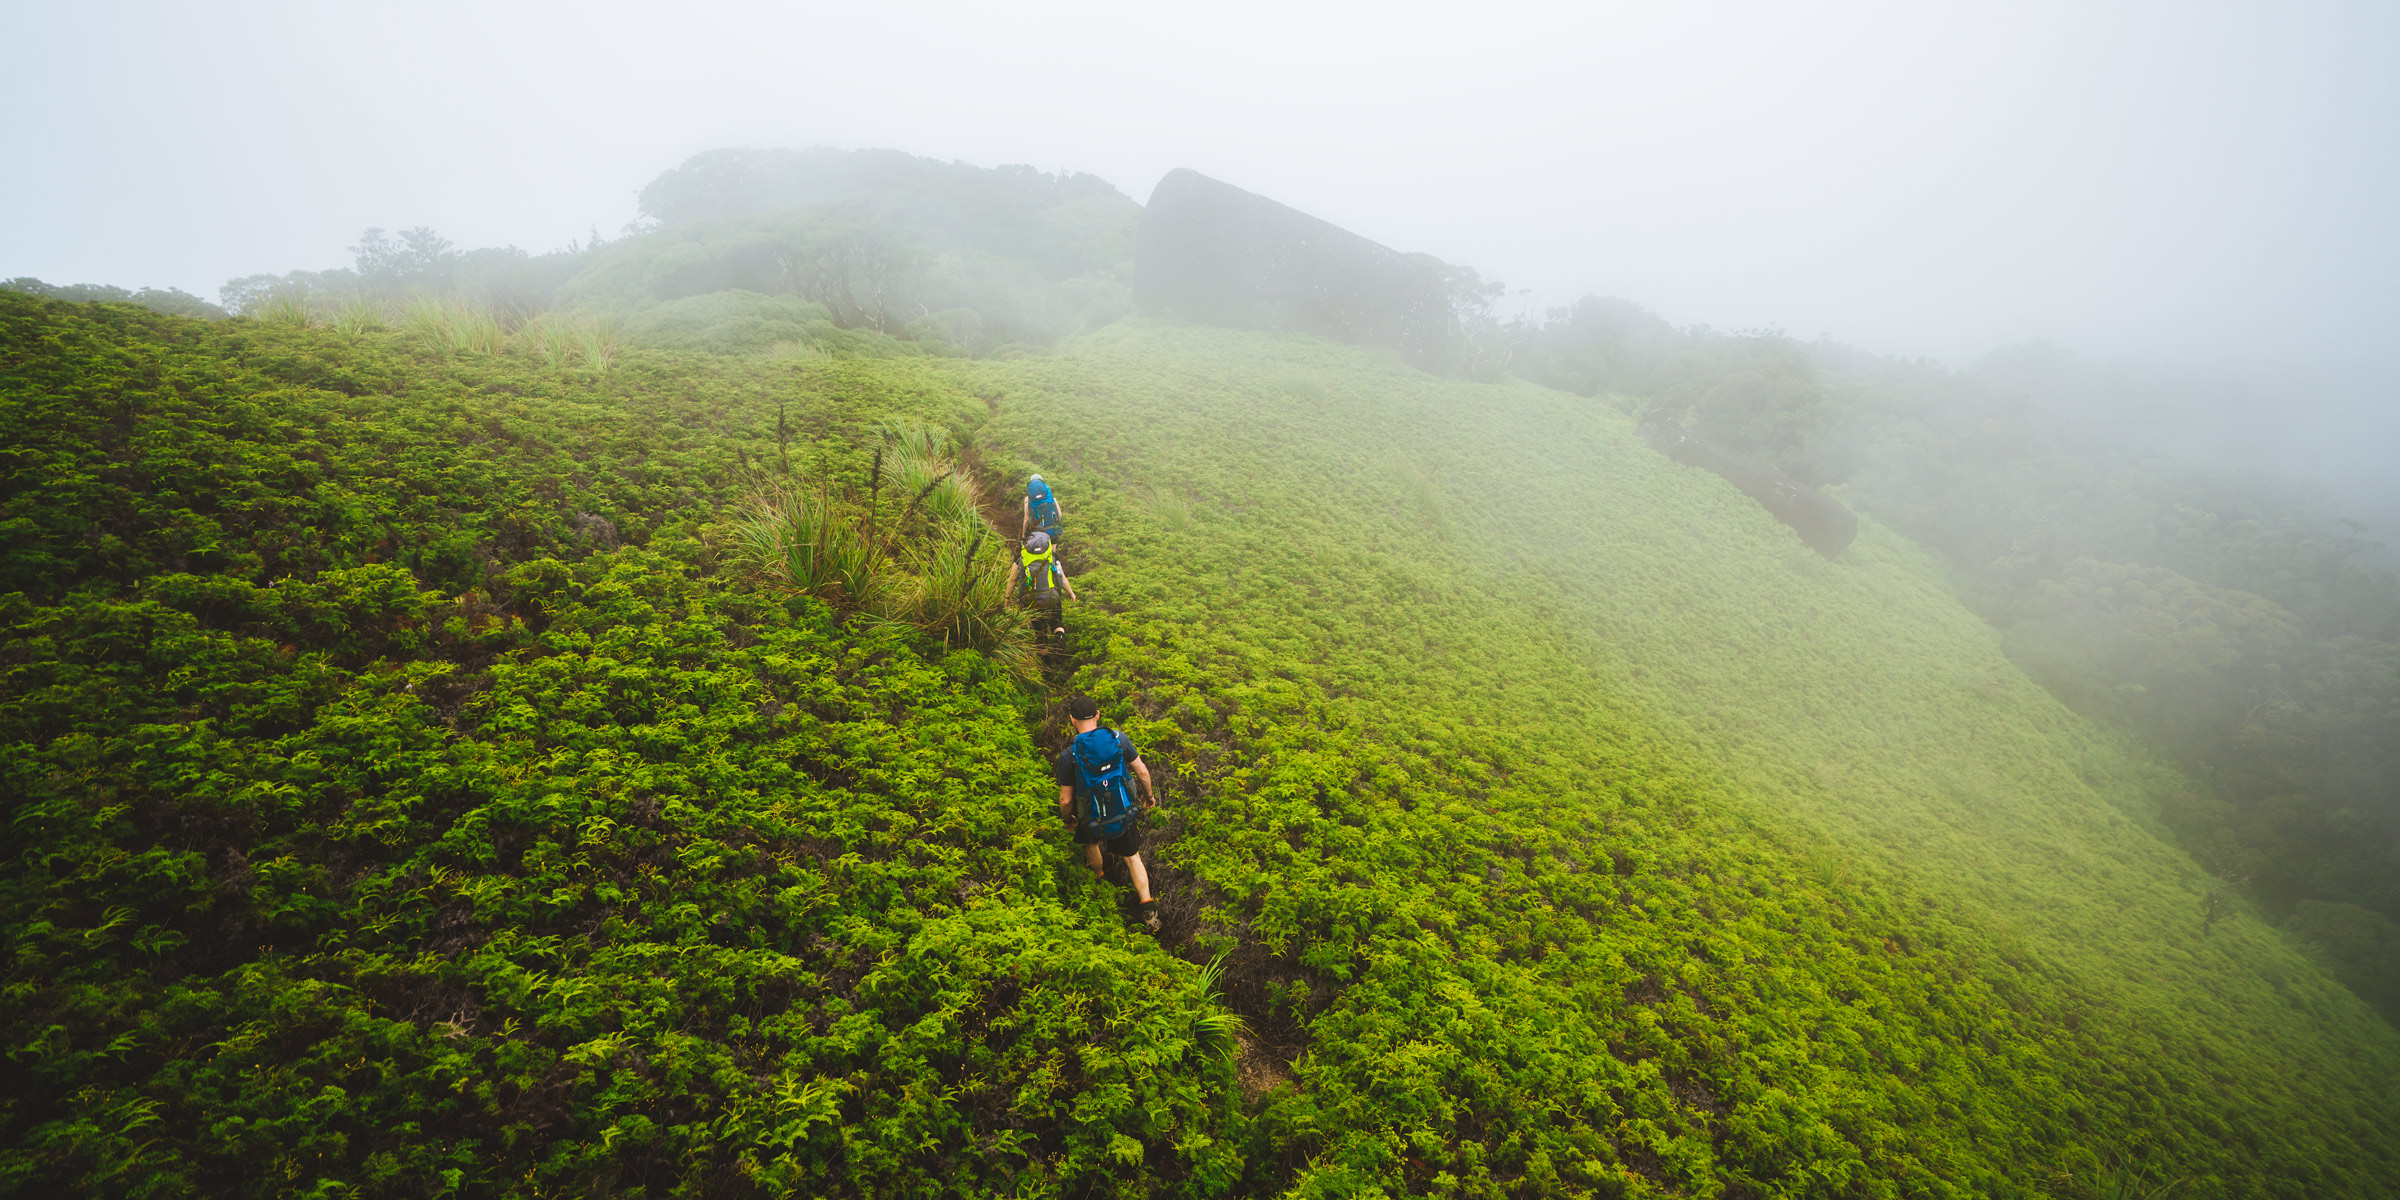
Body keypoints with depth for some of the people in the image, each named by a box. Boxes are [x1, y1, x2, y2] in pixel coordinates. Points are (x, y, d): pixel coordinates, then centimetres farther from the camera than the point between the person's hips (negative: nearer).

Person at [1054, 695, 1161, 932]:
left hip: (1093, 820, -1)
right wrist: (1149, 794, 15)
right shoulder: (1119, 739, -15)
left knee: (1090, 841, 33)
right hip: (1125, 814, 1)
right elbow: (1142, 771, -5)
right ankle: (1149, 909, 14)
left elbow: (1066, 800, -13)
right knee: (1132, 857, 20)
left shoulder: (1069, 756, -22)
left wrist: (1067, 819, 8)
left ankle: (1100, 876, 60)